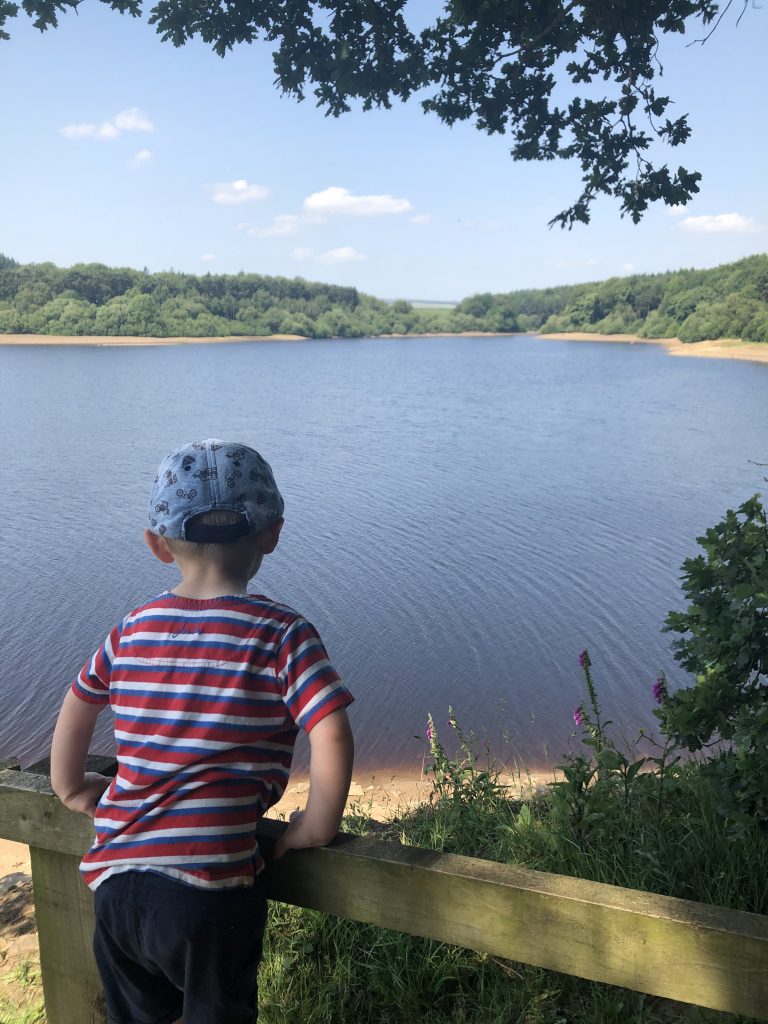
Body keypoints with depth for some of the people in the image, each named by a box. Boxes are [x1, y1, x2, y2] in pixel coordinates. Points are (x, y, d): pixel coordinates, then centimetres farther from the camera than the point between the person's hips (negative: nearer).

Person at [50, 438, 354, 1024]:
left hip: (115, 881, 5)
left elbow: (77, 708, 15)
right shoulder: (282, 634, -11)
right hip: (209, 890, -4)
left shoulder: (133, 630, 4)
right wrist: (318, 826, -6)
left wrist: (75, 790, 30)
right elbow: (332, 736, -20)